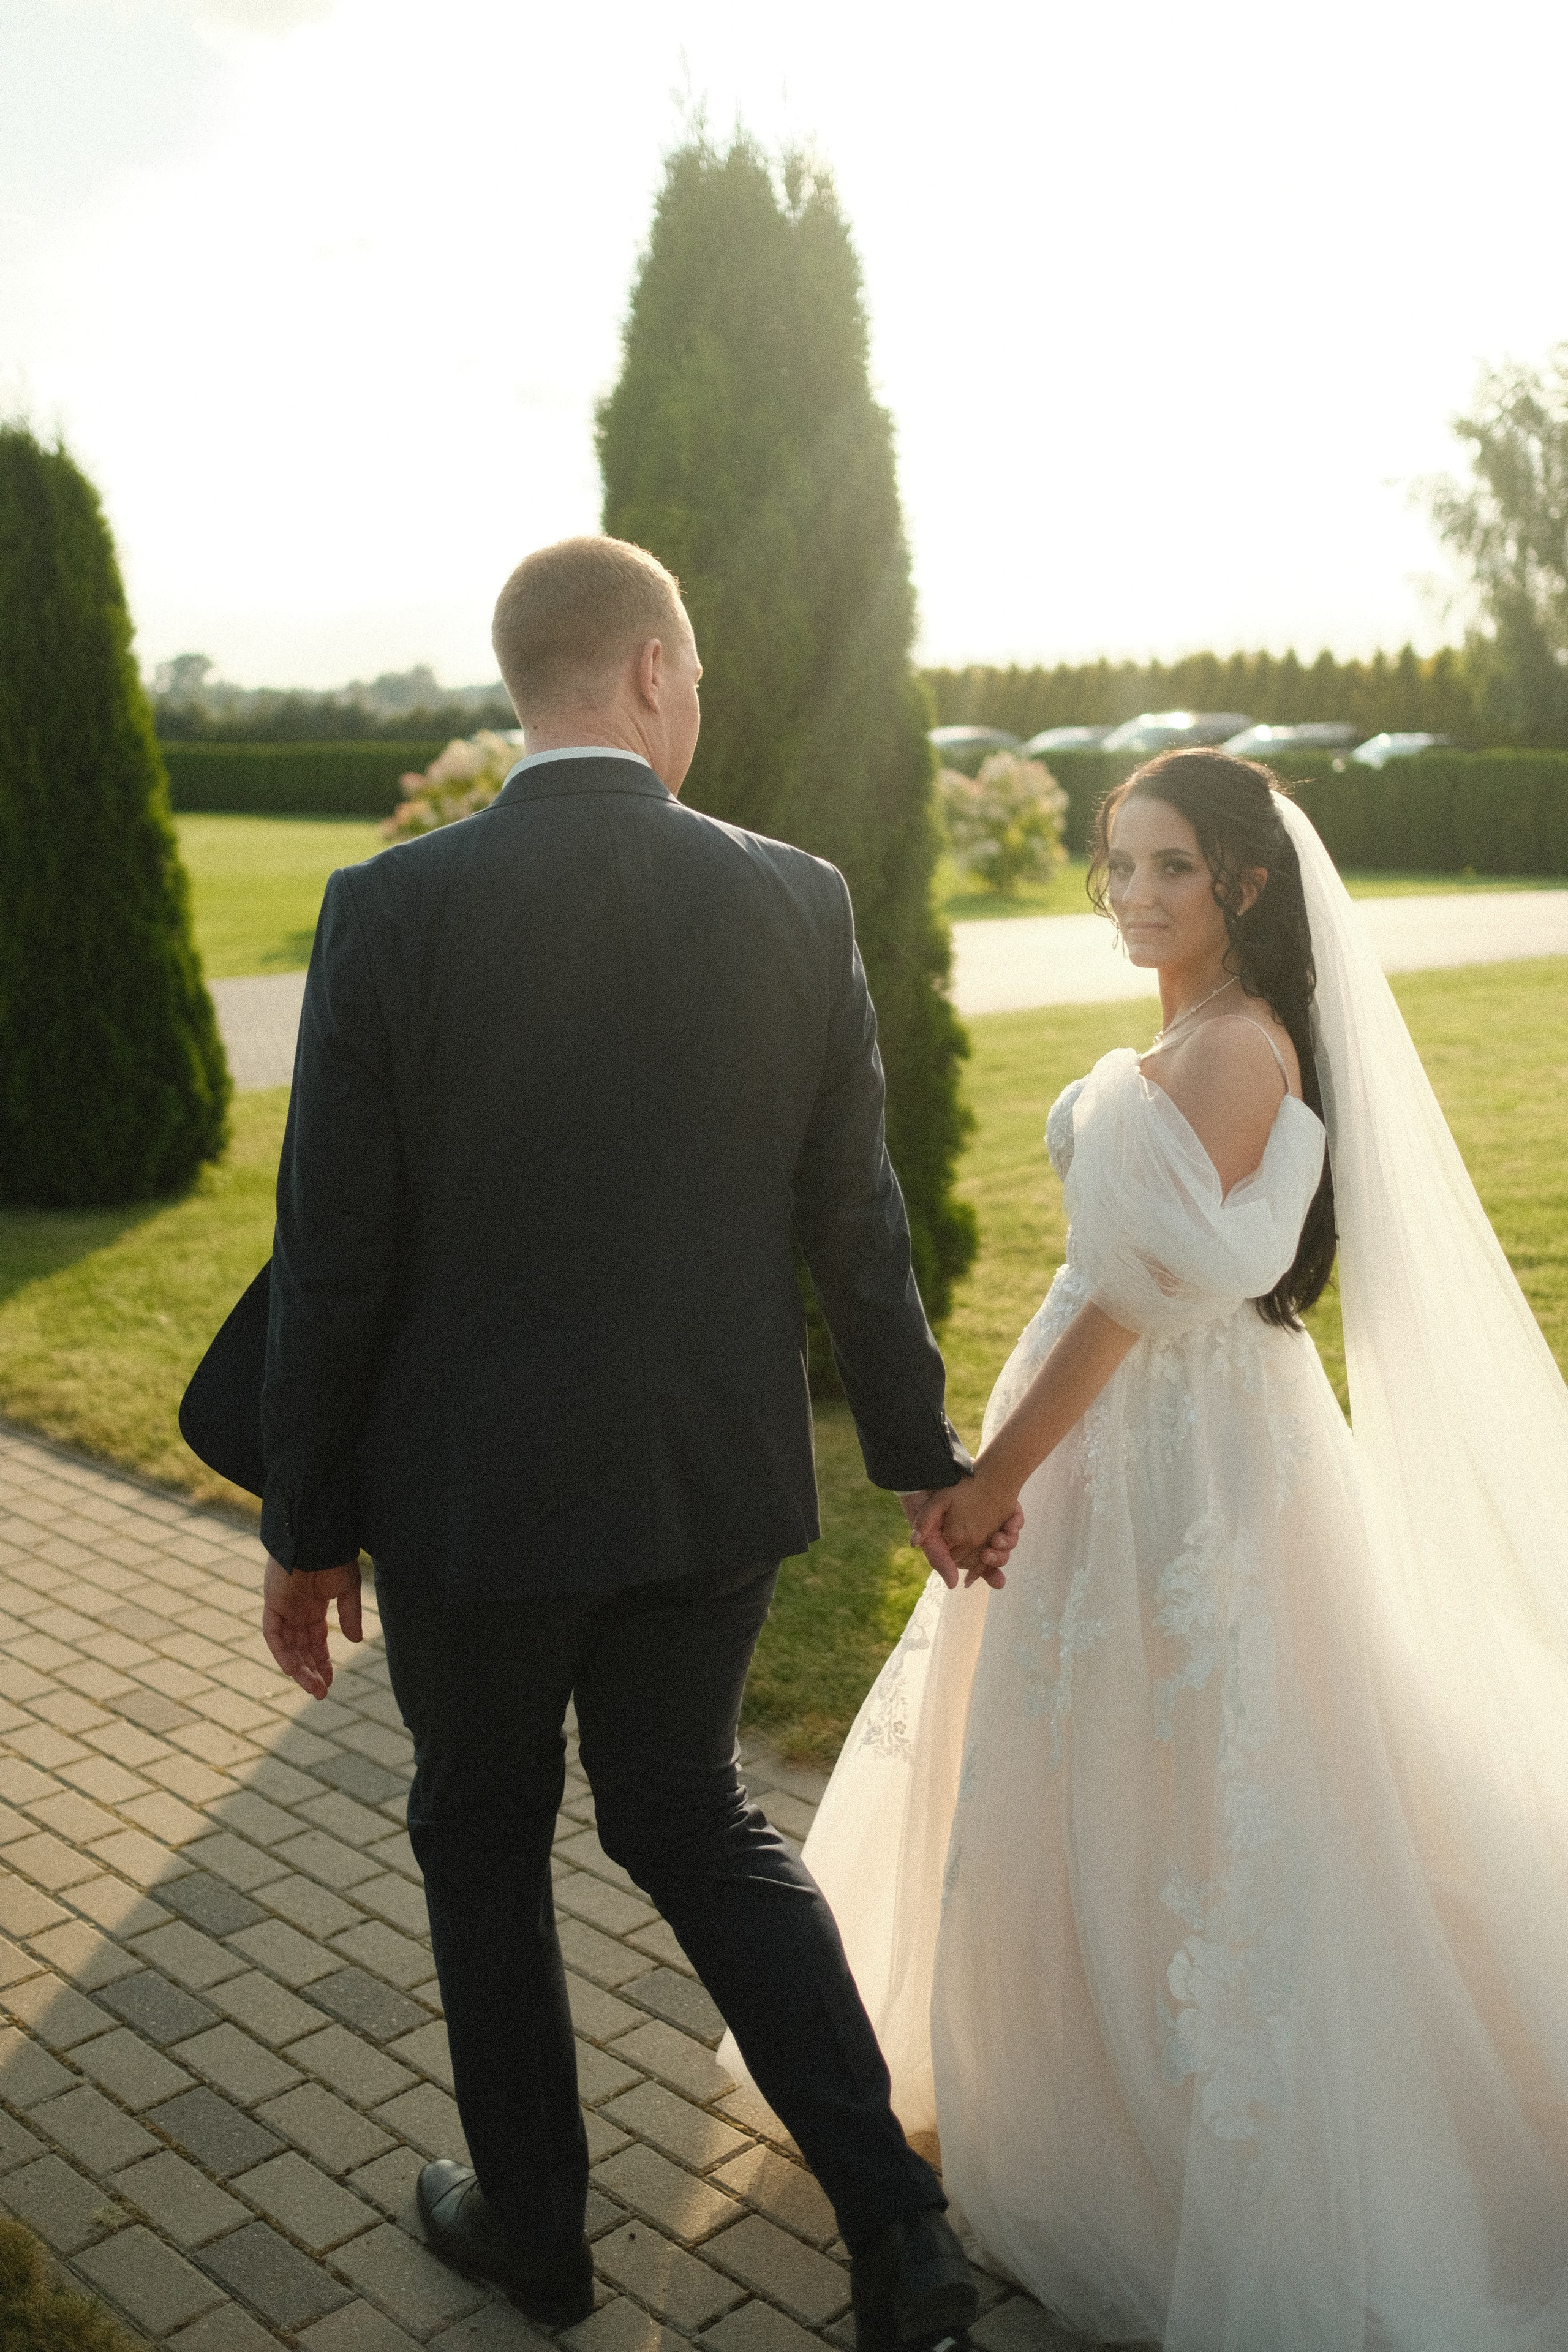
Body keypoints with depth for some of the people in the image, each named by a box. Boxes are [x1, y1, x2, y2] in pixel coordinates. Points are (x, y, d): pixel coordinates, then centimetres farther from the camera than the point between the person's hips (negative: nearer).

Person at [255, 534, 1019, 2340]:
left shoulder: (390, 910, -15)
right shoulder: (798, 905, -7)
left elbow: (334, 1262, -11)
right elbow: (856, 1226, -1)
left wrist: (307, 1527, 1)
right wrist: (921, 1453, 12)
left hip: (473, 1491, -2)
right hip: (718, 1482, 3)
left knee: (481, 1838, 21)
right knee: (691, 1820, 23)